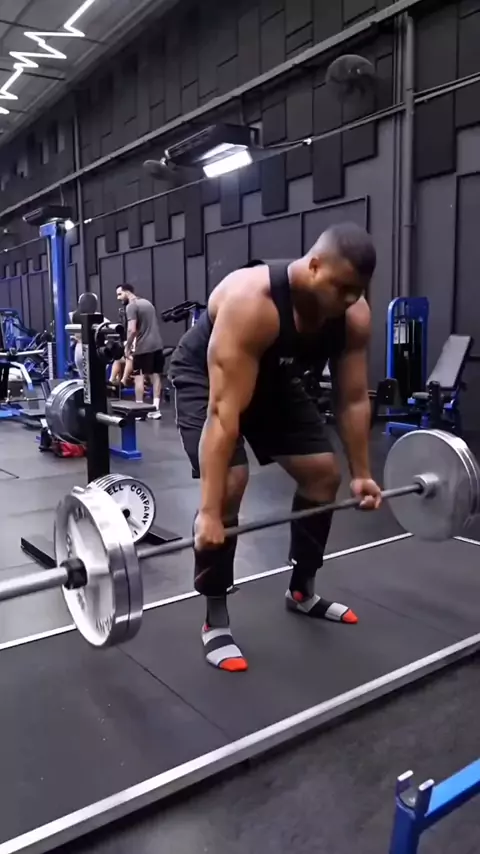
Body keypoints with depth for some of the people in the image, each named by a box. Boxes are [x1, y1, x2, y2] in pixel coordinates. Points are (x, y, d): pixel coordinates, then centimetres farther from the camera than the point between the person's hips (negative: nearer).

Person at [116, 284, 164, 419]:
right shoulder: (147, 302, 19)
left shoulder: (131, 306, -8)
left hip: (144, 347, -8)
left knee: (139, 376, 1)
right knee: (155, 375, 9)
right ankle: (156, 409, 10)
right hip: (157, 344, 8)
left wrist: (127, 347, -8)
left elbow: (132, 329, -18)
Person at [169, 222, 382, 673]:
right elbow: (225, 412, -41)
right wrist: (210, 512, -41)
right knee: (230, 484, -24)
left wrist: (361, 474, -5)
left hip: (274, 380, 7)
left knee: (324, 473, 1)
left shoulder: (354, 315, -20)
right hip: (204, 378, -6)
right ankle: (215, 622, -5)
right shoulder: (251, 301, -40)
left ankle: (302, 592, 20)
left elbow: (353, 399, -8)